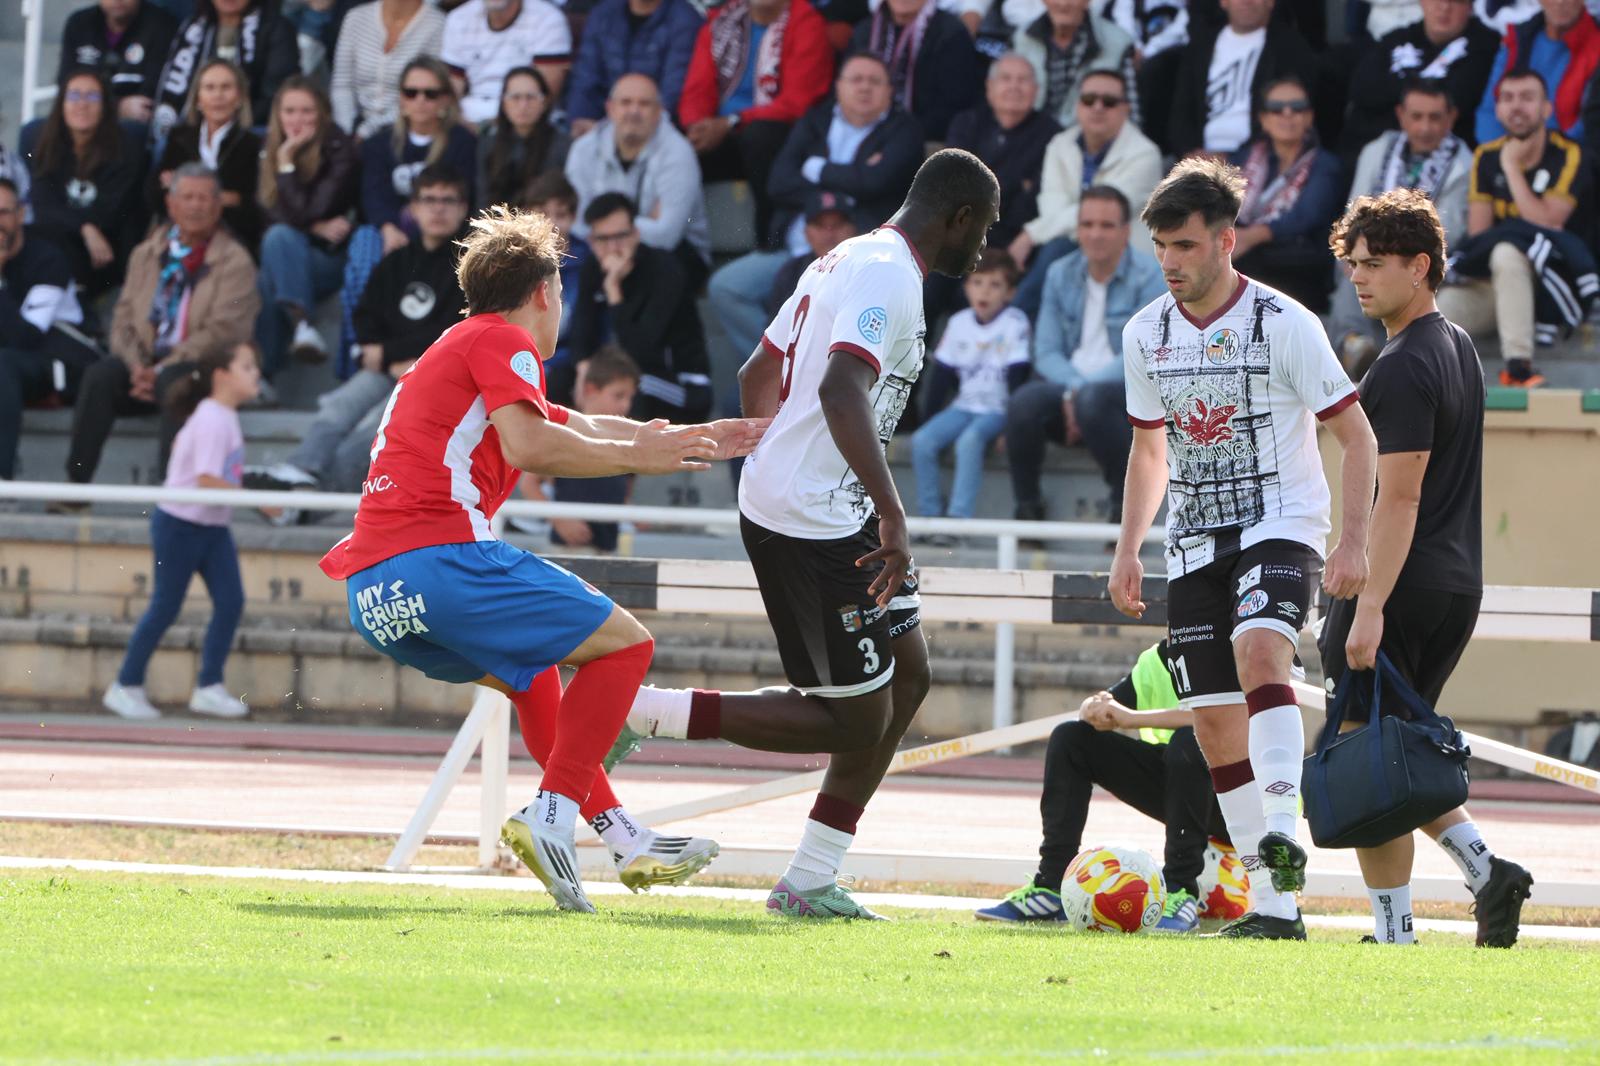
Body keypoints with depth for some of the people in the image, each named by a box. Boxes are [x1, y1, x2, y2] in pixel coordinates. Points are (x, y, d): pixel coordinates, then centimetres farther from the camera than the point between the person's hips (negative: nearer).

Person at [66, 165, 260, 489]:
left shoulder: (234, 261, 0)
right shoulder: (147, 253, 17)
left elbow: (221, 331, -10)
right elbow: (124, 319, 12)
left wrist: (160, 371, -16)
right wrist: (137, 366, -9)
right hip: (147, 363, 4)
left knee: (174, 380, -37)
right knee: (99, 375, -25)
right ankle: (76, 483, -26)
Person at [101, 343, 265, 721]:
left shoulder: (225, 417, 8)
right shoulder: (213, 421, -21)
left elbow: (181, 444, 23)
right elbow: (207, 482, -29)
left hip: (212, 527, 9)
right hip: (180, 525, -9)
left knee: (230, 601, -2)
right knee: (165, 608, -2)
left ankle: (209, 688, 3)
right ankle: (126, 687, 10)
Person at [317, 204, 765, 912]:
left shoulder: (456, 350, 31)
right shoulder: (504, 342, 3)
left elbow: (580, 431, 40)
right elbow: (530, 447, -16)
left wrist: (696, 439, 44)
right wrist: (638, 457, -6)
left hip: (373, 599, 9)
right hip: (441, 556, -9)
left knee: (533, 675, 30)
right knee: (625, 643, 2)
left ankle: (622, 838, 25)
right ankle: (553, 814, -11)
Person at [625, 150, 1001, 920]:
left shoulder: (848, 260, 16)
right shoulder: (889, 275, -15)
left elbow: (757, 378, 25)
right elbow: (841, 390, -31)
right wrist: (892, 514, -37)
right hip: (814, 525, -11)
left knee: (907, 677, 14)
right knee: (856, 721, -5)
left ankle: (810, 883, 15)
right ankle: (644, 712, -4)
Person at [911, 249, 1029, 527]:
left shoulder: (1015, 324, -9)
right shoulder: (959, 323, 6)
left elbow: (1017, 378, -11)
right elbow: (942, 375, 10)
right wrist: (930, 417, 5)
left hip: (998, 410, -5)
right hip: (964, 406, 5)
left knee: (969, 441, -33)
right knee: (922, 441, -18)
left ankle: (958, 518, -33)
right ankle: (930, 515, -12)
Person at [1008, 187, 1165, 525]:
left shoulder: (1149, 276, -5)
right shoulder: (1061, 275, 11)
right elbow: (1047, 353, 8)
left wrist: (1082, 392, -21)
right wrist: (1072, 387, -14)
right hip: (1069, 388, 4)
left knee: (1093, 398, -39)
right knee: (1024, 402, -28)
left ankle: (1126, 503, -22)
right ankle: (1028, 508, -14)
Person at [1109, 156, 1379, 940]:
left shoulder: (1284, 324, -10)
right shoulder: (1146, 335, 6)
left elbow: (1356, 435, -5)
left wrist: (1353, 542, -14)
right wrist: (1128, 550, 13)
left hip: (1279, 527, -5)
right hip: (1195, 544, 5)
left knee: (1259, 651, -33)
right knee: (1214, 723, 1)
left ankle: (1283, 835, -44)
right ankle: (1273, 905, 7)